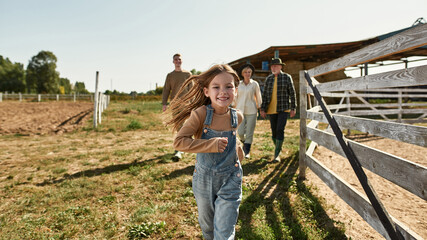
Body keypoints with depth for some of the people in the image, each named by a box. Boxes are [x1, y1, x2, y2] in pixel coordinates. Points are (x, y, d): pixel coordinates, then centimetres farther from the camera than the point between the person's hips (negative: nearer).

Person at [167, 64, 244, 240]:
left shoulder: (237, 117, -9)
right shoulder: (200, 114, -20)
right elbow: (179, 141, -25)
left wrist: (236, 149, 3)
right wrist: (211, 145, -31)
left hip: (230, 181, 0)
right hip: (203, 179, 0)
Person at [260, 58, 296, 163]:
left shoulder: (287, 77, -2)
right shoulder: (268, 78, 6)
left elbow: (292, 93, 0)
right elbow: (265, 94, 6)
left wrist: (293, 108, -4)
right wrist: (262, 109, 1)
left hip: (283, 108, -3)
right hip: (271, 109, 3)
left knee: (280, 130, -14)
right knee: (274, 131, 8)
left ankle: (277, 155, -7)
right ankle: (278, 149, 32)